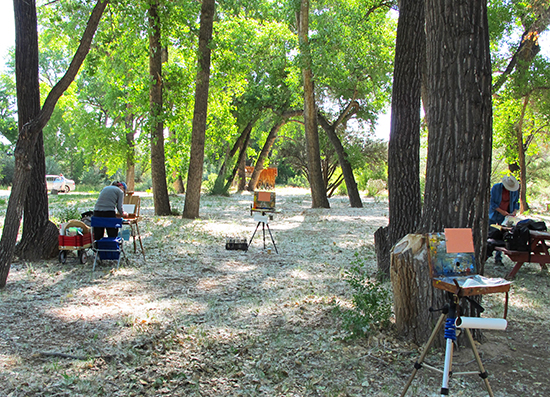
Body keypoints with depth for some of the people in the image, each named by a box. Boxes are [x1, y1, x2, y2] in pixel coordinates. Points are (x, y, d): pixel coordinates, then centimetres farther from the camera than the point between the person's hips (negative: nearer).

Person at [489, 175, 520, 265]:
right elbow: (491, 202, -11)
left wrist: (514, 211, -7)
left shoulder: (515, 190, -2)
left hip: (505, 217, 2)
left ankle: (498, 258, 5)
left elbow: (516, 202, 11)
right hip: (494, 214, -2)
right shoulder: (496, 187, -11)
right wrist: (501, 211, -18)